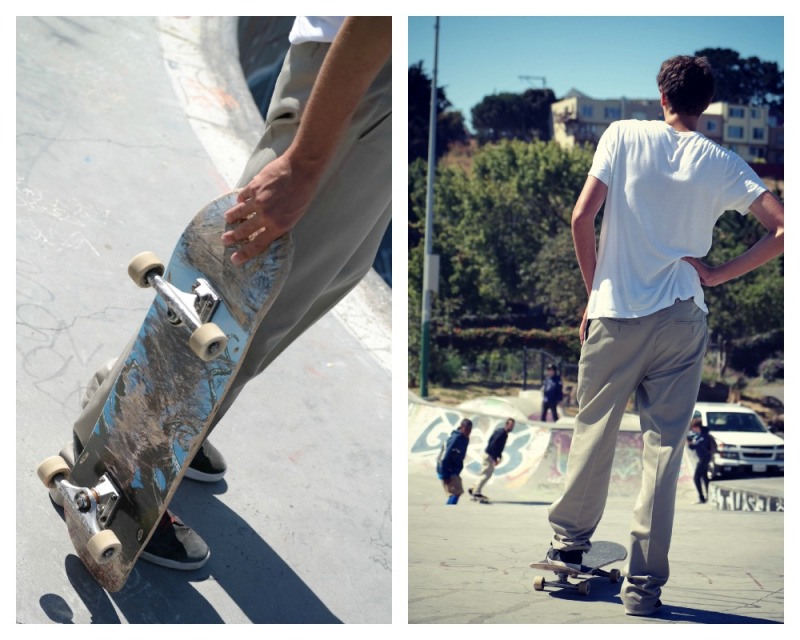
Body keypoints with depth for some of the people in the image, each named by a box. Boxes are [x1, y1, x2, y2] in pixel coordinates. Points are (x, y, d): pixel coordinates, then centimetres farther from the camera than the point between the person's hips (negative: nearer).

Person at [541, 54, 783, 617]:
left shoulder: (624, 136, 0)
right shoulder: (723, 164, 2)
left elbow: (582, 218, -5)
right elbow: (783, 230, -5)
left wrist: (594, 290, 7)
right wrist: (717, 275, 0)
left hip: (615, 315, 0)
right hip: (682, 321, 0)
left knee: (594, 432, 16)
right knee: (663, 450, 3)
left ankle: (569, 542, 28)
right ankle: (644, 586, 4)